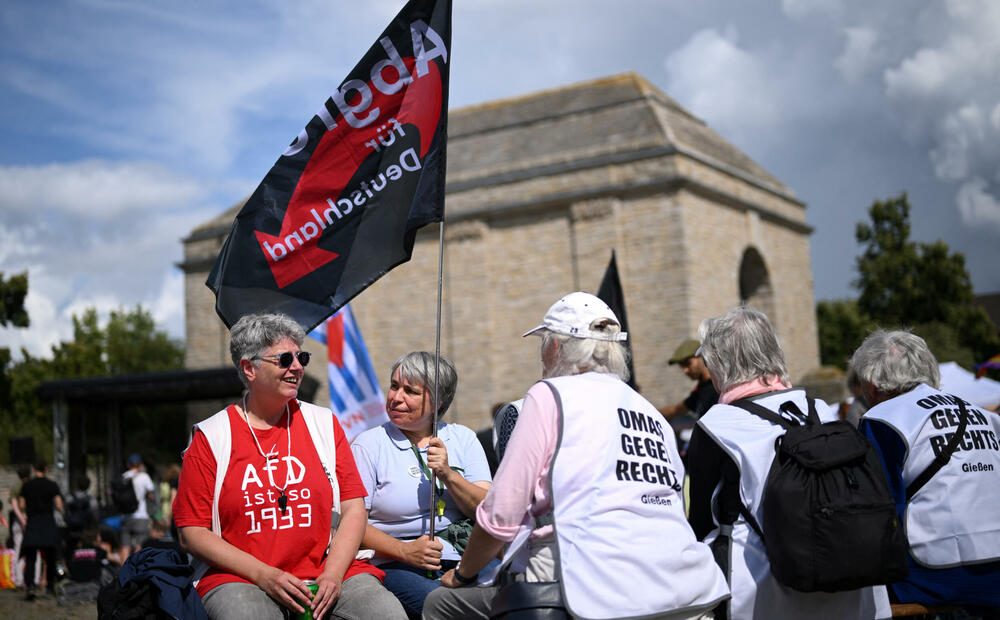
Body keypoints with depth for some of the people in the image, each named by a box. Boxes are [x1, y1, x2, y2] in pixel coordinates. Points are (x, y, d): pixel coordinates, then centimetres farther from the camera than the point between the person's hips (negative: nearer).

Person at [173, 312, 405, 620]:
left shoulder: (324, 423, 11)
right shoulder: (210, 437, 3)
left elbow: (353, 507, 7)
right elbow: (192, 533, -1)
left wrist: (333, 573, -9)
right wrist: (263, 575, -11)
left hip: (329, 574, 2)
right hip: (241, 579, -2)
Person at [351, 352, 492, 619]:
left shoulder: (463, 438, 14)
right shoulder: (369, 444, 5)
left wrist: (448, 475, -11)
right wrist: (405, 551, -16)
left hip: (463, 563, 3)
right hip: (397, 567, -3)